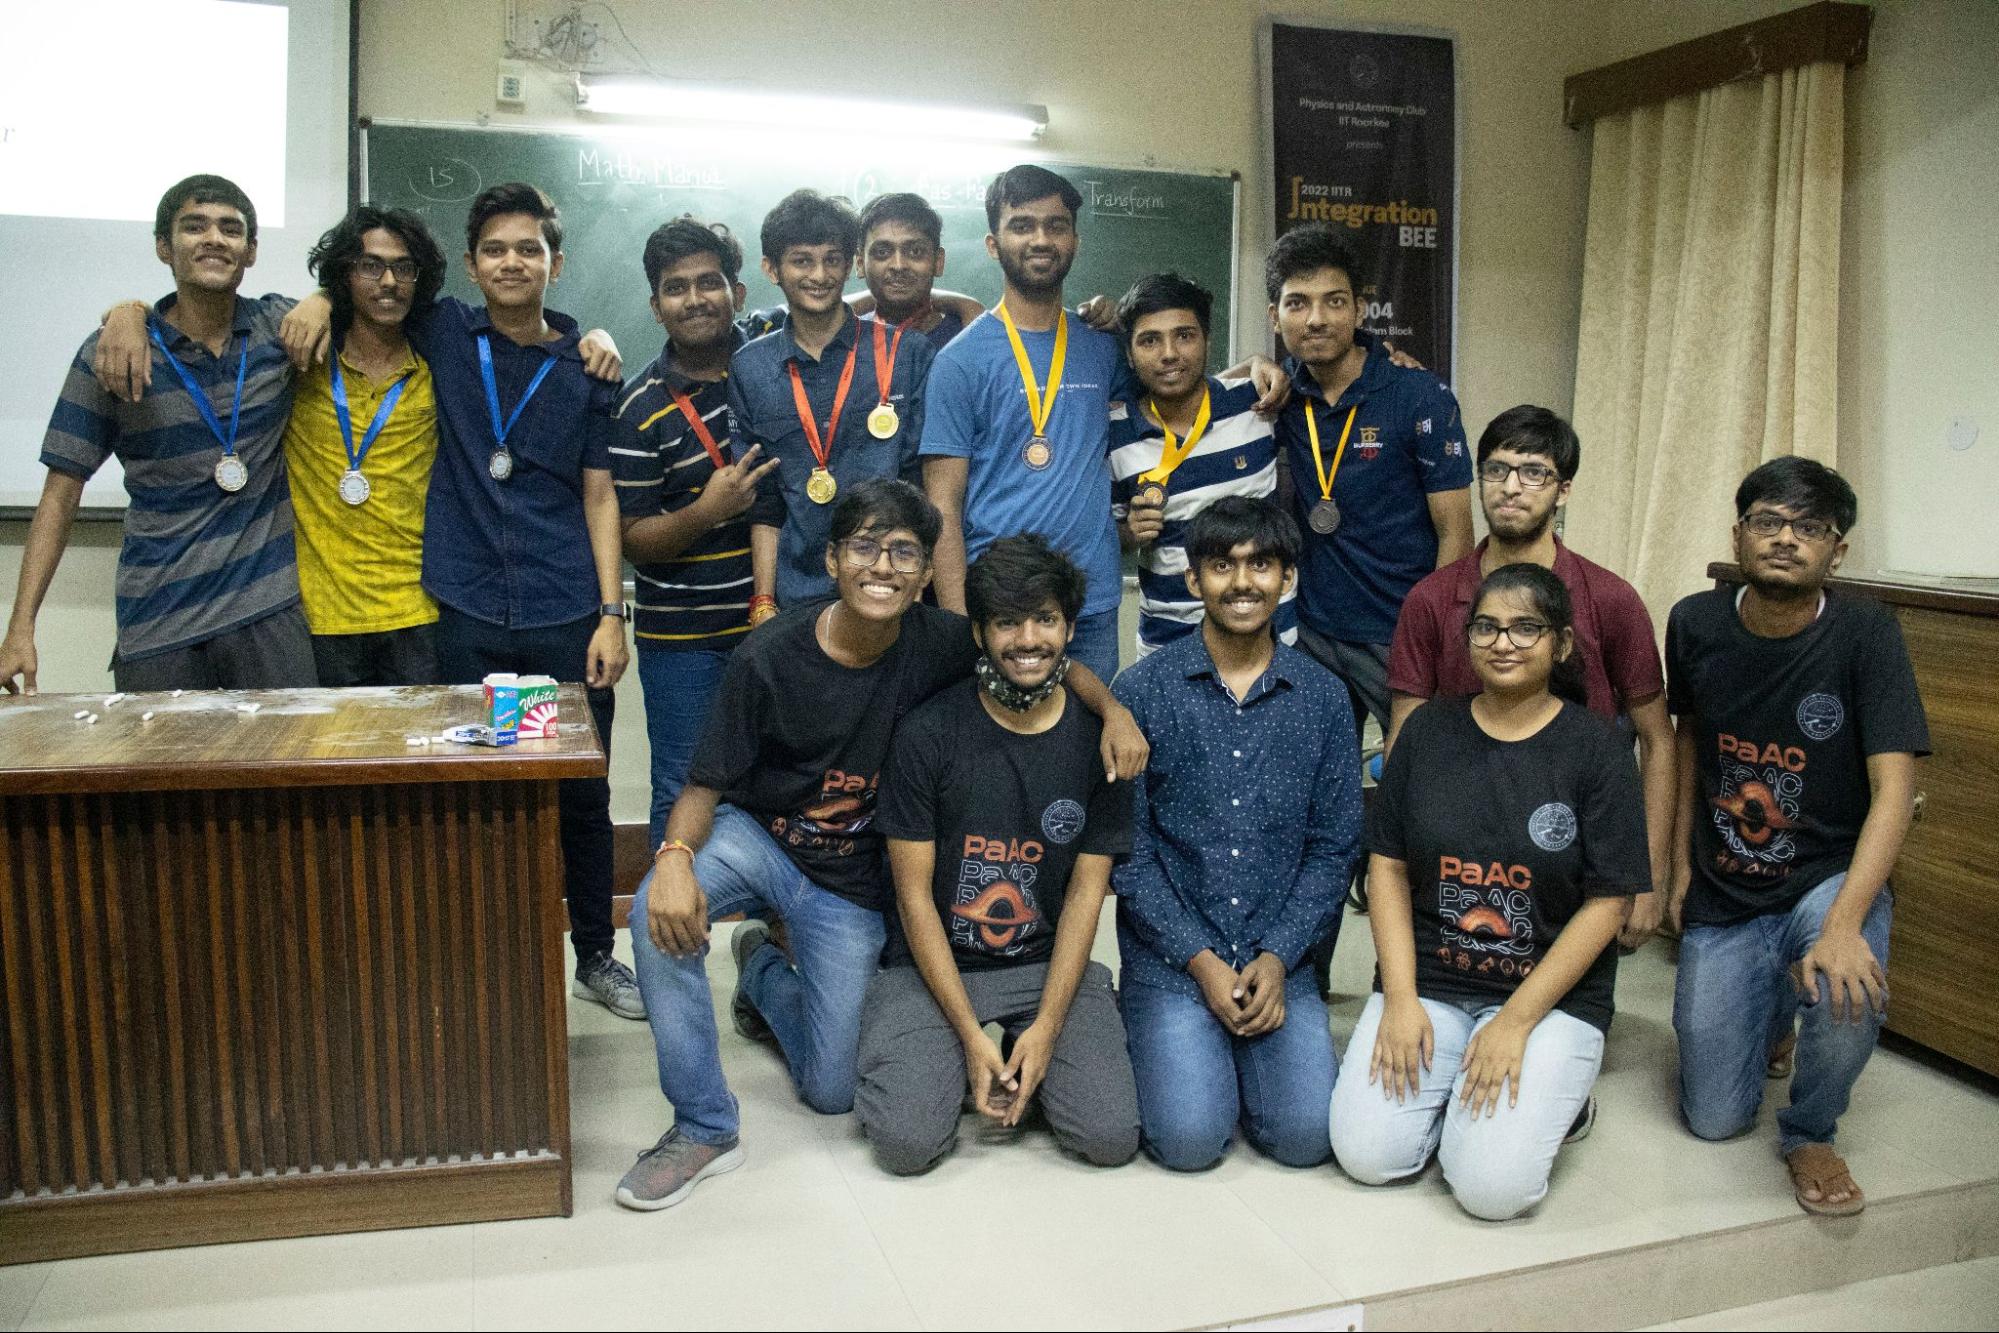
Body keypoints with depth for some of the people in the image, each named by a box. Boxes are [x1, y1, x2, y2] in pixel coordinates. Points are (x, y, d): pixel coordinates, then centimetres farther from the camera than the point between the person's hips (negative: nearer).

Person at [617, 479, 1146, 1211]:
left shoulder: (939, 644, -15)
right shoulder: (769, 657, -18)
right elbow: (707, 785, -14)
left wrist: (1113, 708, -23)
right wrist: (675, 855, -36)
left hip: (851, 883, 2)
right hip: (757, 835, -1)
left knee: (833, 1090, 2)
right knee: (660, 913, -34)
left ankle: (766, 969, 34)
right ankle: (705, 1127, -14)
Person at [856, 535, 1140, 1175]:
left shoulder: (1099, 738, -3)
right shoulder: (928, 735, -10)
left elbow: (1086, 891, -2)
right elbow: (915, 895, -8)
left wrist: (1046, 1028, -11)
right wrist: (971, 1035, -14)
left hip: (1050, 965, 2)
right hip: (934, 967, -1)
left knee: (1112, 1137, -15)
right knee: (907, 1142, -20)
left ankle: (1031, 1056, 14)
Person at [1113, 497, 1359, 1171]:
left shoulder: (1322, 697, 4)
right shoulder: (1143, 690, -4)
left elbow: (1334, 846, 4)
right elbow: (1127, 848, -5)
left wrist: (1276, 958, -8)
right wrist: (1202, 960, -11)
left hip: (1280, 960, 2)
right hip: (1169, 959, -2)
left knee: (1306, 1133, -13)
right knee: (1190, 1136, -17)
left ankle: (1241, 1055, 16)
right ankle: (1164, 1043, 14)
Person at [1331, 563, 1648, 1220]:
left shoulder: (1597, 748, -5)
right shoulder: (1428, 729, 3)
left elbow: (1608, 901, -7)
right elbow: (1389, 865, 3)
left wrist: (1515, 1022, -13)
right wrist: (1400, 999, -7)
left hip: (1551, 991, -2)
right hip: (1426, 977, 3)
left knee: (1491, 1186, -18)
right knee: (1366, 1155, -12)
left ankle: (1554, 1096, 13)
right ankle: (1445, 1078, 16)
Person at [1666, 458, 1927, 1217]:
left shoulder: (1865, 633, -15)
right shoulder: (1695, 624, -6)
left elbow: (1893, 790, -22)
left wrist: (1843, 924, -34)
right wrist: (1680, 865, 8)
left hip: (1831, 878, -2)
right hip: (1722, 898, 3)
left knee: (1847, 984, -38)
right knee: (1714, 1120, 3)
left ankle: (1810, 1135, -4)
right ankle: (1772, 1012, 38)